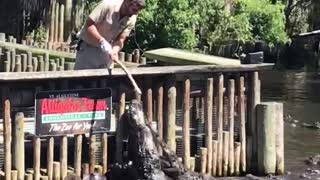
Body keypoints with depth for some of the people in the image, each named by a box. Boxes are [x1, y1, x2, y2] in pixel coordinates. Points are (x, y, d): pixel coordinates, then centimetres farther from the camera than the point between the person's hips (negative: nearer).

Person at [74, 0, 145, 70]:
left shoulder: (132, 19, -10)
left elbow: (121, 39, -10)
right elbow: (89, 25, -26)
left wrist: (115, 51, -31)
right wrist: (102, 41, -38)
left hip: (106, 49, 5)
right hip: (88, 47, -4)